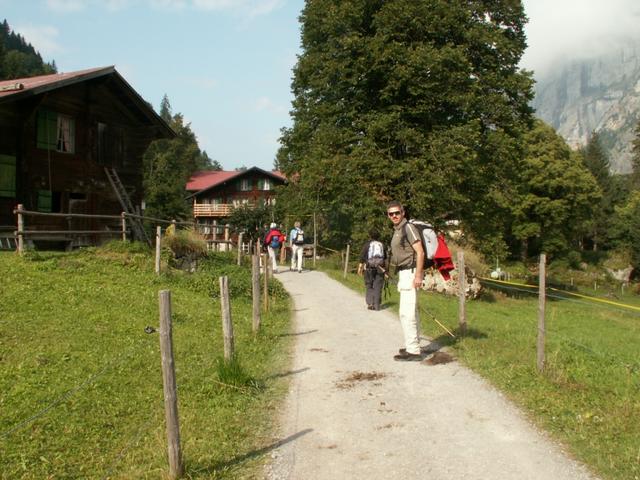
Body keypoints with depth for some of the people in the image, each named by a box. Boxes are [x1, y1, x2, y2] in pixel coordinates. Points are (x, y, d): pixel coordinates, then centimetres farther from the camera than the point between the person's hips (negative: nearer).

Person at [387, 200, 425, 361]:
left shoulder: (408, 228, -12)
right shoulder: (397, 231, 16)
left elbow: (420, 252, -18)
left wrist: (418, 275, -24)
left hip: (410, 273, -10)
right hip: (403, 274, 10)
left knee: (406, 312, -12)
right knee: (411, 312, 16)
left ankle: (412, 350, -9)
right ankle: (414, 345, 26)